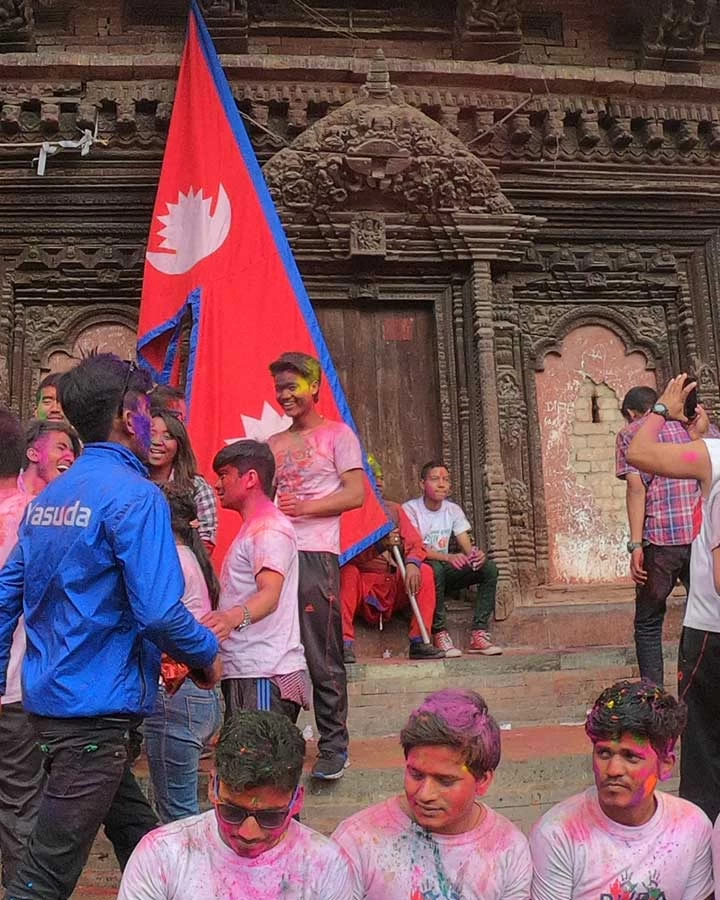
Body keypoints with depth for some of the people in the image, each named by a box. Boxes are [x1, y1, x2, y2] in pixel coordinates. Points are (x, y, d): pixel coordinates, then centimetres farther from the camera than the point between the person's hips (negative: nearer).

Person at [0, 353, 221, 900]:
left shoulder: (48, 497, 9)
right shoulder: (134, 495, -16)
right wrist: (207, 655, -6)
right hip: (97, 710, -9)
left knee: (138, 841, 21)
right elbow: (159, 610, -23)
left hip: (49, 697, 9)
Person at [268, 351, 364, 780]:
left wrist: (302, 507, -14)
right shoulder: (273, 444, 20)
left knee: (323, 659, -2)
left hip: (316, 555, -6)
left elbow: (356, 494, -6)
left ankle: (334, 747, 8)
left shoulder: (337, 435, 3)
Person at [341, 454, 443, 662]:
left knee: (425, 572, -19)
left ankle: (419, 642, -17)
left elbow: (415, 543, 3)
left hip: (394, 586, 4)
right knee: (348, 571, -33)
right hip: (364, 586, -4)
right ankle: (345, 643, -34)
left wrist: (412, 563, -20)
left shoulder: (393, 509, 13)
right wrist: (381, 545, -31)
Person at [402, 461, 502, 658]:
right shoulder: (409, 509, -9)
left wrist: (476, 555, -26)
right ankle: (440, 633, -27)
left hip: (445, 570, 6)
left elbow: (467, 547, 1)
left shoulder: (453, 510, 7)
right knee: (434, 569, -40)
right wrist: (448, 557, -37)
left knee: (489, 567, -16)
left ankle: (479, 634, -18)